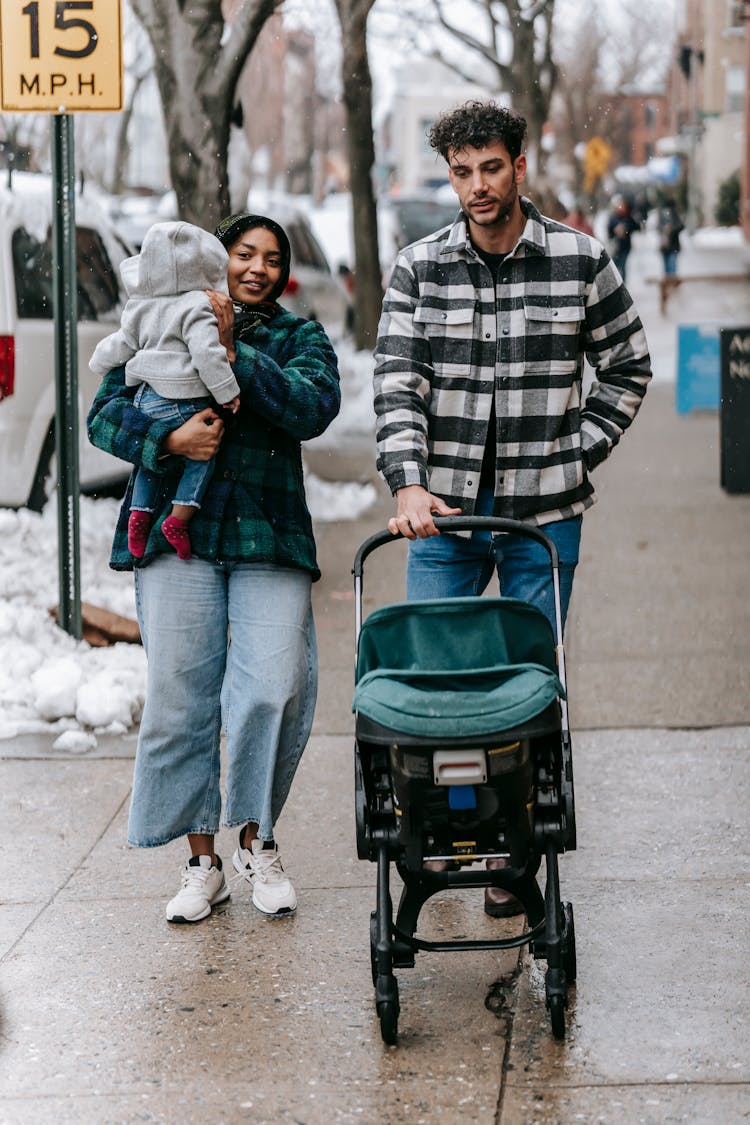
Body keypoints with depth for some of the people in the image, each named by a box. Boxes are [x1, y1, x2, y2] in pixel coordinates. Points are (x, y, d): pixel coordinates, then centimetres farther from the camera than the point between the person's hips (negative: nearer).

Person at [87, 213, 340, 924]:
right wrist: (167, 439, -14)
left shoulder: (300, 338, 13)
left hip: (268, 536, 0)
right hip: (176, 527, 0)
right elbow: (106, 410, 4)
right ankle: (202, 859, 9)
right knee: (179, 694, -3)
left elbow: (314, 408, -6)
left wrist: (235, 354, -13)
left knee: (277, 690, -10)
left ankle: (257, 841, 11)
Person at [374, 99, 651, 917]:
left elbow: (628, 369, 9)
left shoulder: (580, 261, -1)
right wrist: (409, 484, -21)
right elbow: (397, 384, -6)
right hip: (444, 509, 1)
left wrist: (576, 457, -1)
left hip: (543, 513, -1)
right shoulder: (418, 268, 1)